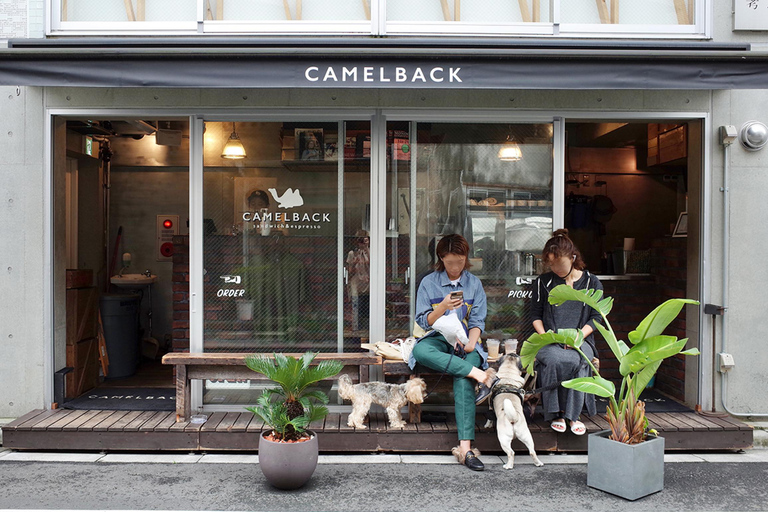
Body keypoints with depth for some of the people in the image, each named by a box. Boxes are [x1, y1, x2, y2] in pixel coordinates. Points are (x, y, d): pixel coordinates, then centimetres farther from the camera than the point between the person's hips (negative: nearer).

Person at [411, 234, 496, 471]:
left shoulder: (474, 284, 12)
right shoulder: (428, 283, 8)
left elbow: (477, 321, 8)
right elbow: (424, 322, 3)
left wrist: (472, 342, -13)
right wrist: (443, 307, -15)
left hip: (465, 341, 0)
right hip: (438, 338, 0)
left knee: (463, 380, -32)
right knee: (420, 351, -38)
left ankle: (465, 448, -37)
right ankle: (480, 374, -38)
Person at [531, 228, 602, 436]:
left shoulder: (592, 283, 8)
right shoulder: (543, 282, 10)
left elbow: (595, 318, 6)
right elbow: (536, 314, 13)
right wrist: (543, 335, -6)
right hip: (550, 341, 0)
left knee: (576, 361, -35)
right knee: (554, 360, -35)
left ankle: (573, 414, -17)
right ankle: (556, 413, -19)